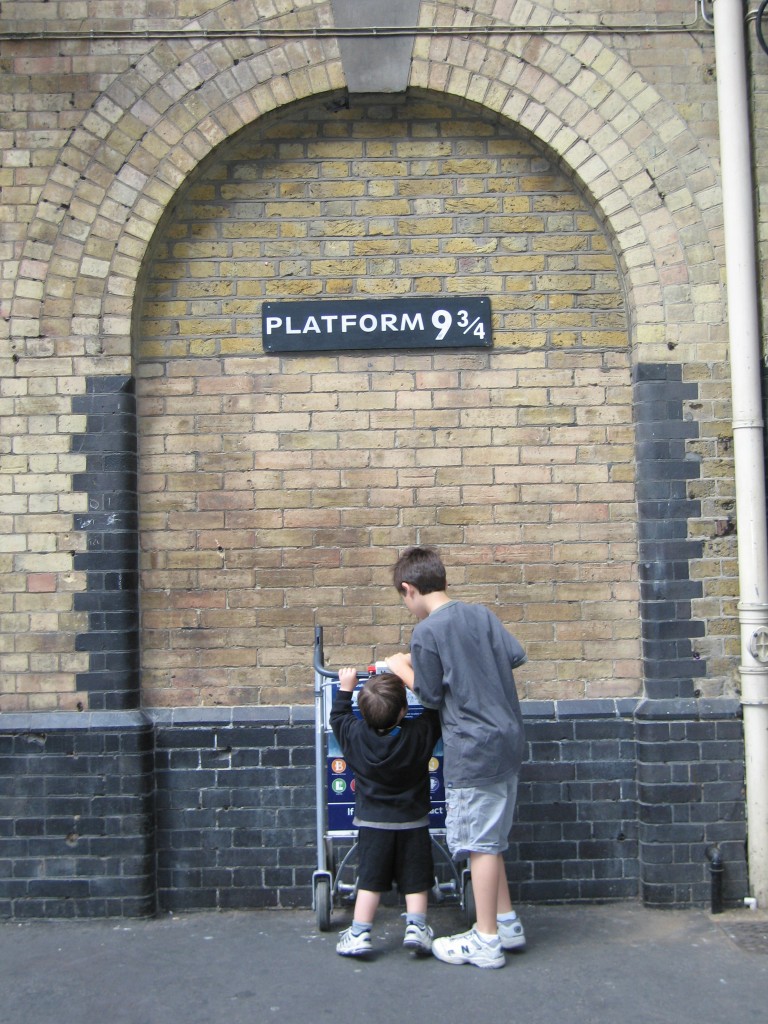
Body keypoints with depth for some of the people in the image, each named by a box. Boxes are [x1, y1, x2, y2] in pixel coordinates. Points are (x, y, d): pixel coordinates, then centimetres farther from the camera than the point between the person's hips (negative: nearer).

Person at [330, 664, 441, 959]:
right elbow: (436, 711, 1)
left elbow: (337, 715, 6)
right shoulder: (420, 733, -16)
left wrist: (345, 688, 15)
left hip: (372, 823, 1)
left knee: (370, 880, 8)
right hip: (412, 823, -1)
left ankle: (359, 934, 8)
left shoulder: (354, 735, -12)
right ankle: (416, 927, 2)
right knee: (415, 881, 10)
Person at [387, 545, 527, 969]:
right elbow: (516, 655, 7)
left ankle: (486, 942, 11)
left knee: (480, 843, 1)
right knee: (490, 838, 19)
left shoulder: (425, 633, -13)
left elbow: (431, 695, -7)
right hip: (507, 740, 8)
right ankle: (506, 923, 28)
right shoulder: (480, 613, 6)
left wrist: (403, 669, 9)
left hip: (472, 751, -8)